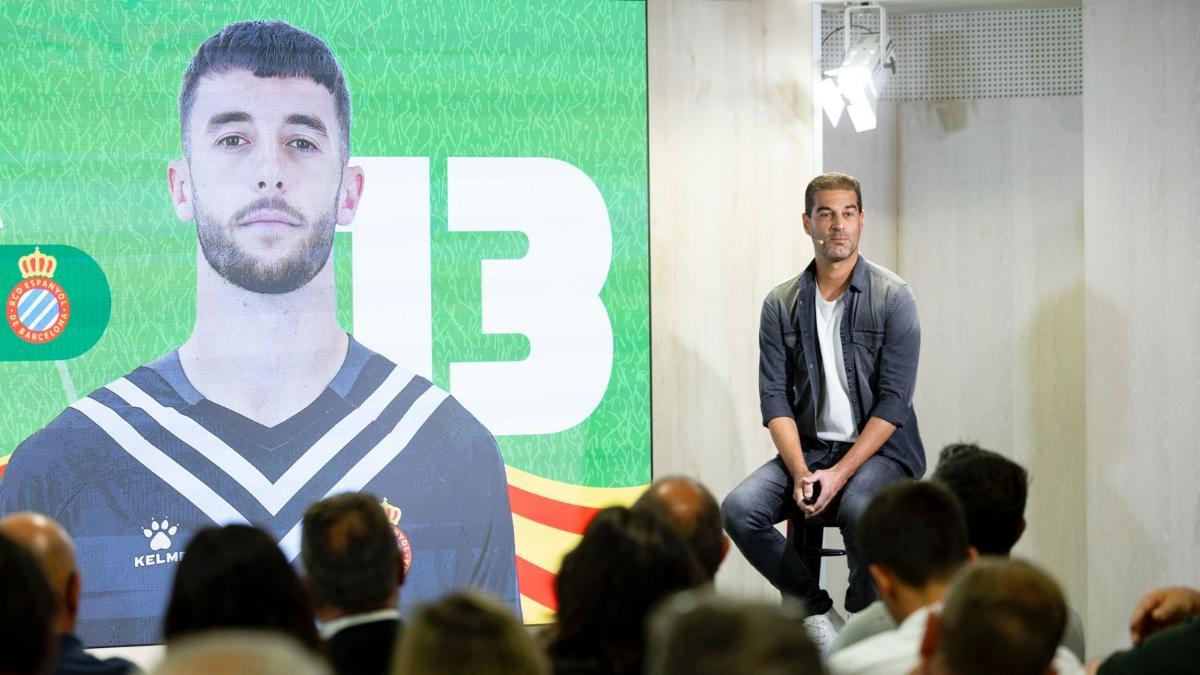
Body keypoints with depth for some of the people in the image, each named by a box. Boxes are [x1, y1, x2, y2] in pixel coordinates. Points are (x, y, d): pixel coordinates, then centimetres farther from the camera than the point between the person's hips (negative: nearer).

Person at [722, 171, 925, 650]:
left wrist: (840, 473, -19)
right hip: (807, 447, 4)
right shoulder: (781, 304, 5)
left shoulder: (893, 298, -5)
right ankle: (817, 614, -4)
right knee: (740, 510, -23)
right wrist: (801, 473, -15)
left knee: (859, 509, -36)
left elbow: (893, 401, -10)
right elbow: (775, 398, 0)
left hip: (880, 449, -4)